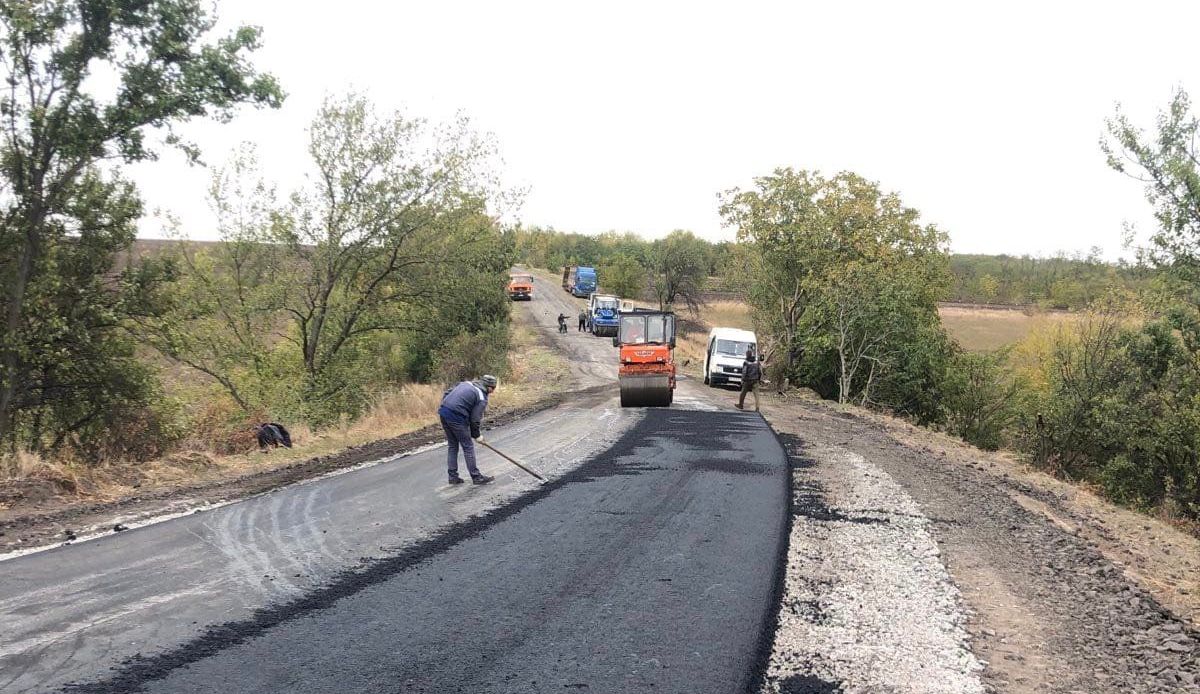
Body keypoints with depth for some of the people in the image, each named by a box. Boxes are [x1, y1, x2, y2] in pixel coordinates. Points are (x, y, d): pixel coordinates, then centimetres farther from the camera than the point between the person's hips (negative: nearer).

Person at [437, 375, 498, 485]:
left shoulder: (466, 383, 18)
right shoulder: (482, 398, -3)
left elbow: (447, 393, 17)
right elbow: (475, 419, -4)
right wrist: (476, 435, 10)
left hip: (443, 412, 8)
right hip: (457, 417, -8)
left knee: (452, 445, 19)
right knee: (468, 447, 5)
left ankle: (453, 476, 23)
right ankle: (476, 477, 12)